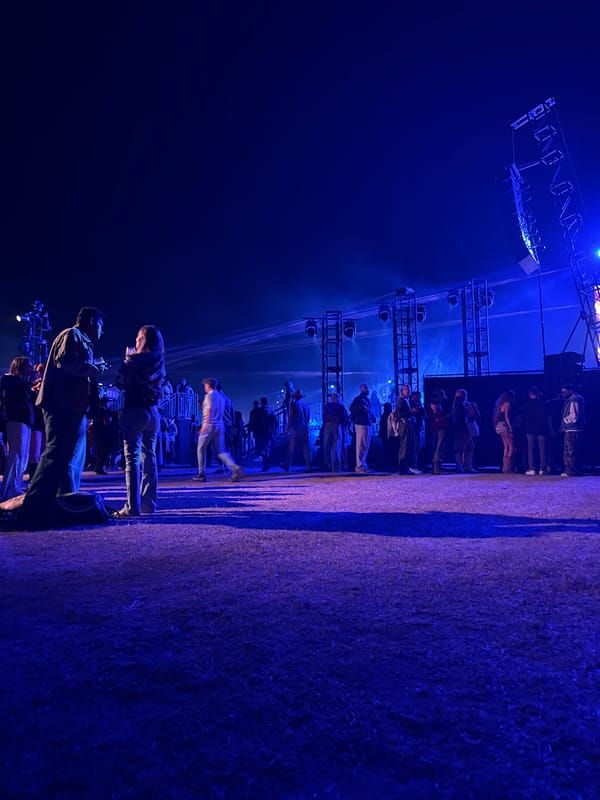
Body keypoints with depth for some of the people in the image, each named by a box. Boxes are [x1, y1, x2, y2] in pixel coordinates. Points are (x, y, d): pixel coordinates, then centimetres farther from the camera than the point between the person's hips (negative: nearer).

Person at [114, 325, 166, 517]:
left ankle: (132, 506, -9)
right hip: (153, 412, 6)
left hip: (134, 412, -6)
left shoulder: (134, 359, -9)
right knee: (149, 458, 12)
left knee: (132, 458, -5)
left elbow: (120, 383, -4)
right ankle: (148, 503, 17)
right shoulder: (159, 362, 9)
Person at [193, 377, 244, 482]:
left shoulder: (209, 396, -5)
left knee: (201, 449, 7)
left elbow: (209, 410, -15)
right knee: (220, 451, 3)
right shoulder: (221, 397, 20)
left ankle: (201, 474, 9)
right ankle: (235, 469, -17)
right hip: (220, 426, 7)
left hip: (210, 425, -7)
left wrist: (205, 425, -18)